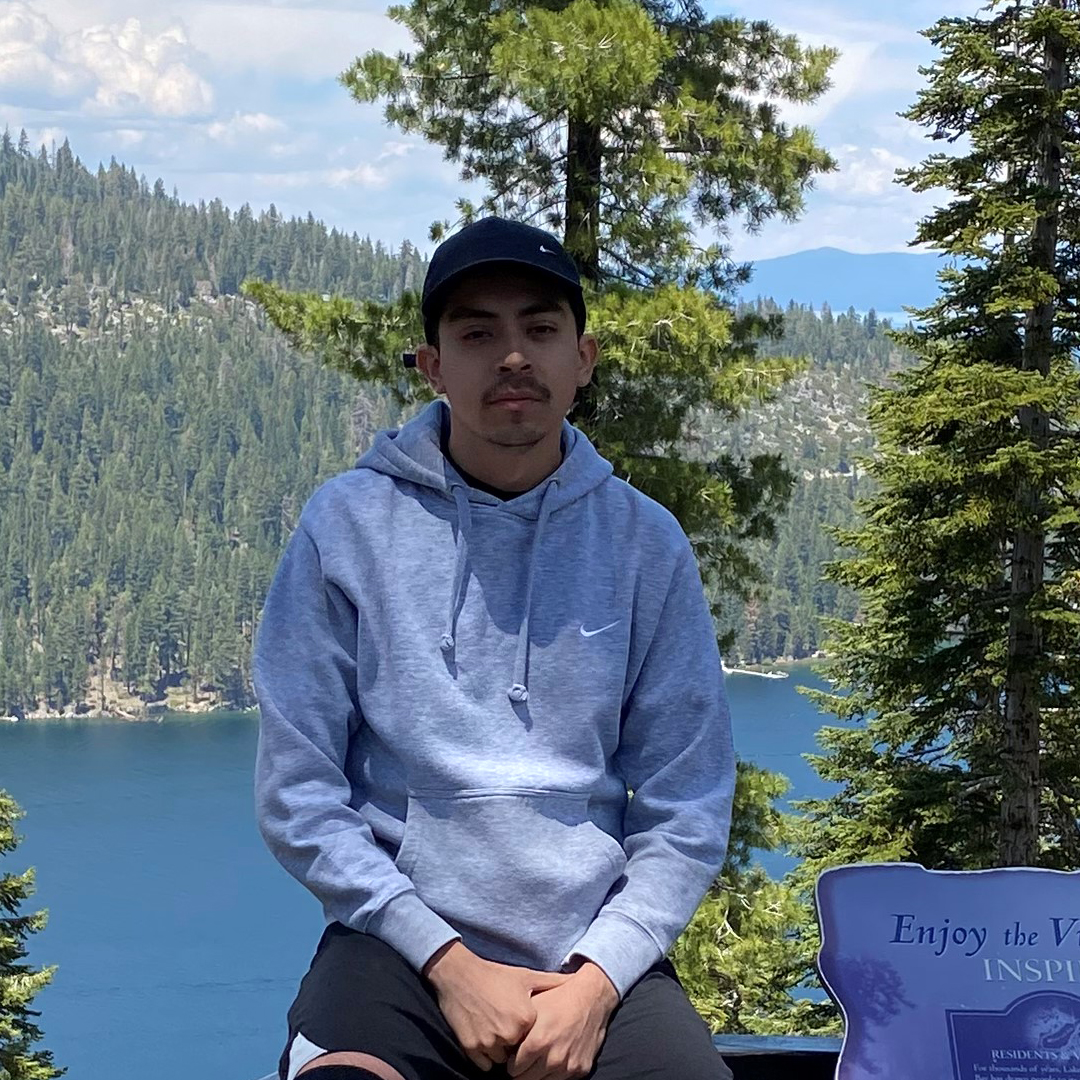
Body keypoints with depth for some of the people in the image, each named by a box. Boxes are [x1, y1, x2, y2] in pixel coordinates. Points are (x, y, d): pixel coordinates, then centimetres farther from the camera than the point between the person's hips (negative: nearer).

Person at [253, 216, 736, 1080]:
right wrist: (447, 961, -9)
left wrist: (596, 981, -9)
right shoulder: (347, 524, -1)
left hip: (598, 957, 2)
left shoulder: (645, 543, 4)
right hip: (401, 942, -2)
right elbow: (298, 790, -1)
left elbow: (687, 807, 4)